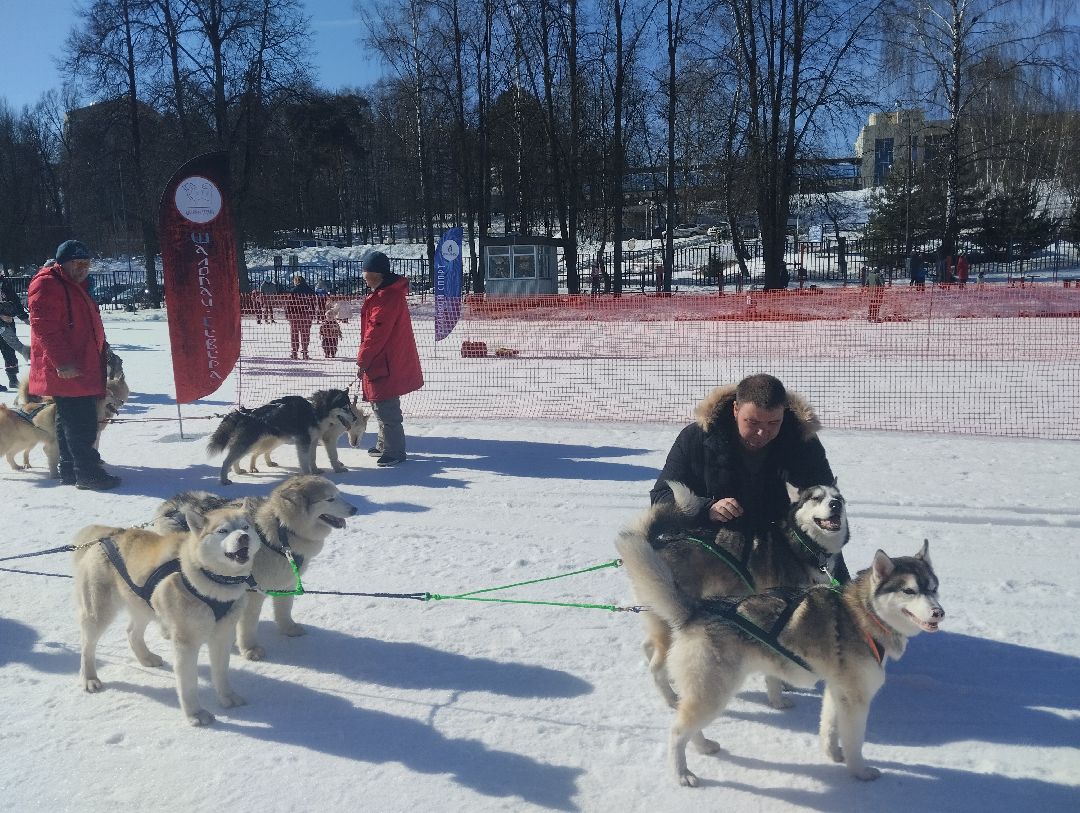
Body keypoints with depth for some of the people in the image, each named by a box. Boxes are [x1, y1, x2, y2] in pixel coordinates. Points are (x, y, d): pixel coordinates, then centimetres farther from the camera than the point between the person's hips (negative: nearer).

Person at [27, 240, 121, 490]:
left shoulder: (76, 286, 21)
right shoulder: (47, 285, -11)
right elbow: (44, 327, -20)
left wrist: (103, 351, 25)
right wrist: (63, 362, -24)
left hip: (83, 368, 10)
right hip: (68, 371, -10)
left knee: (70, 420, 15)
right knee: (81, 423, -10)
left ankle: (70, 469, 22)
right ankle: (87, 473, -7)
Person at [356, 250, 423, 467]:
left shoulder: (386, 296, -20)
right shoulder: (389, 292, 14)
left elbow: (376, 332, -22)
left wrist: (363, 360, -15)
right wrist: (366, 359, 23)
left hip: (386, 363, -11)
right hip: (390, 360, 11)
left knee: (385, 408, -6)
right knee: (381, 405, 21)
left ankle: (395, 452, 1)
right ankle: (385, 445, 33)